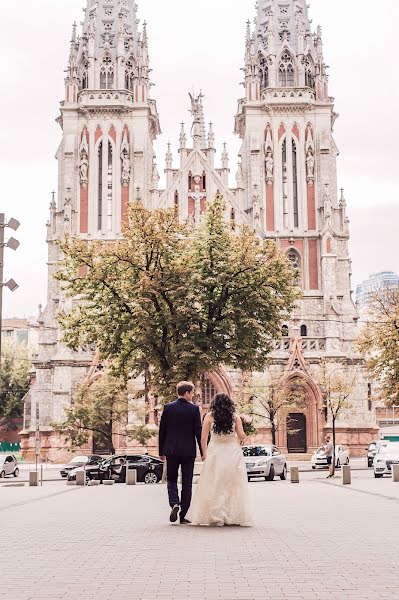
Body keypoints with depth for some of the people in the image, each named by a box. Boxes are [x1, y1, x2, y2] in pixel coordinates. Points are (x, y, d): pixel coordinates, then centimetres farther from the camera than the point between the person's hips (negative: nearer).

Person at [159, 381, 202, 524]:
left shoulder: (168, 408, 0)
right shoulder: (194, 409, -6)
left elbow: (162, 431, 3)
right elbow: (198, 431, -7)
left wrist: (161, 451, 11)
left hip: (171, 450, 1)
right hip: (188, 451, -1)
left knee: (171, 480, 14)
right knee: (187, 483, 8)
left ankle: (174, 504, -11)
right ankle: (183, 515, 9)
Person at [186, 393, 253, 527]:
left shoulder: (209, 416, 0)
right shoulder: (235, 417, 2)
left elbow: (203, 438, -2)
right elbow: (242, 436, -3)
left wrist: (204, 453, 11)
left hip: (215, 453, -1)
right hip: (233, 452, 1)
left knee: (214, 486, 6)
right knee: (234, 485, 8)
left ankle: (216, 517, 4)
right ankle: (234, 517, 10)